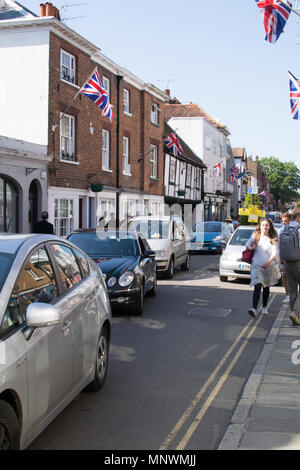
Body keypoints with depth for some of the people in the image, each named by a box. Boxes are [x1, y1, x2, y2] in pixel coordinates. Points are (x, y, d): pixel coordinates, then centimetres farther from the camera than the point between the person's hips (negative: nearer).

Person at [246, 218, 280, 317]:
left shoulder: (273, 239, 2)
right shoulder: (255, 236, 6)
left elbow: (275, 253, -6)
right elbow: (247, 244, 19)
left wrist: (268, 262, -21)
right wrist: (251, 247, -4)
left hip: (269, 266, 1)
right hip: (256, 265, -1)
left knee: (266, 287, 13)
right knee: (257, 286, -16)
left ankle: (264, 307, 30)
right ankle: (254, 309, -25)